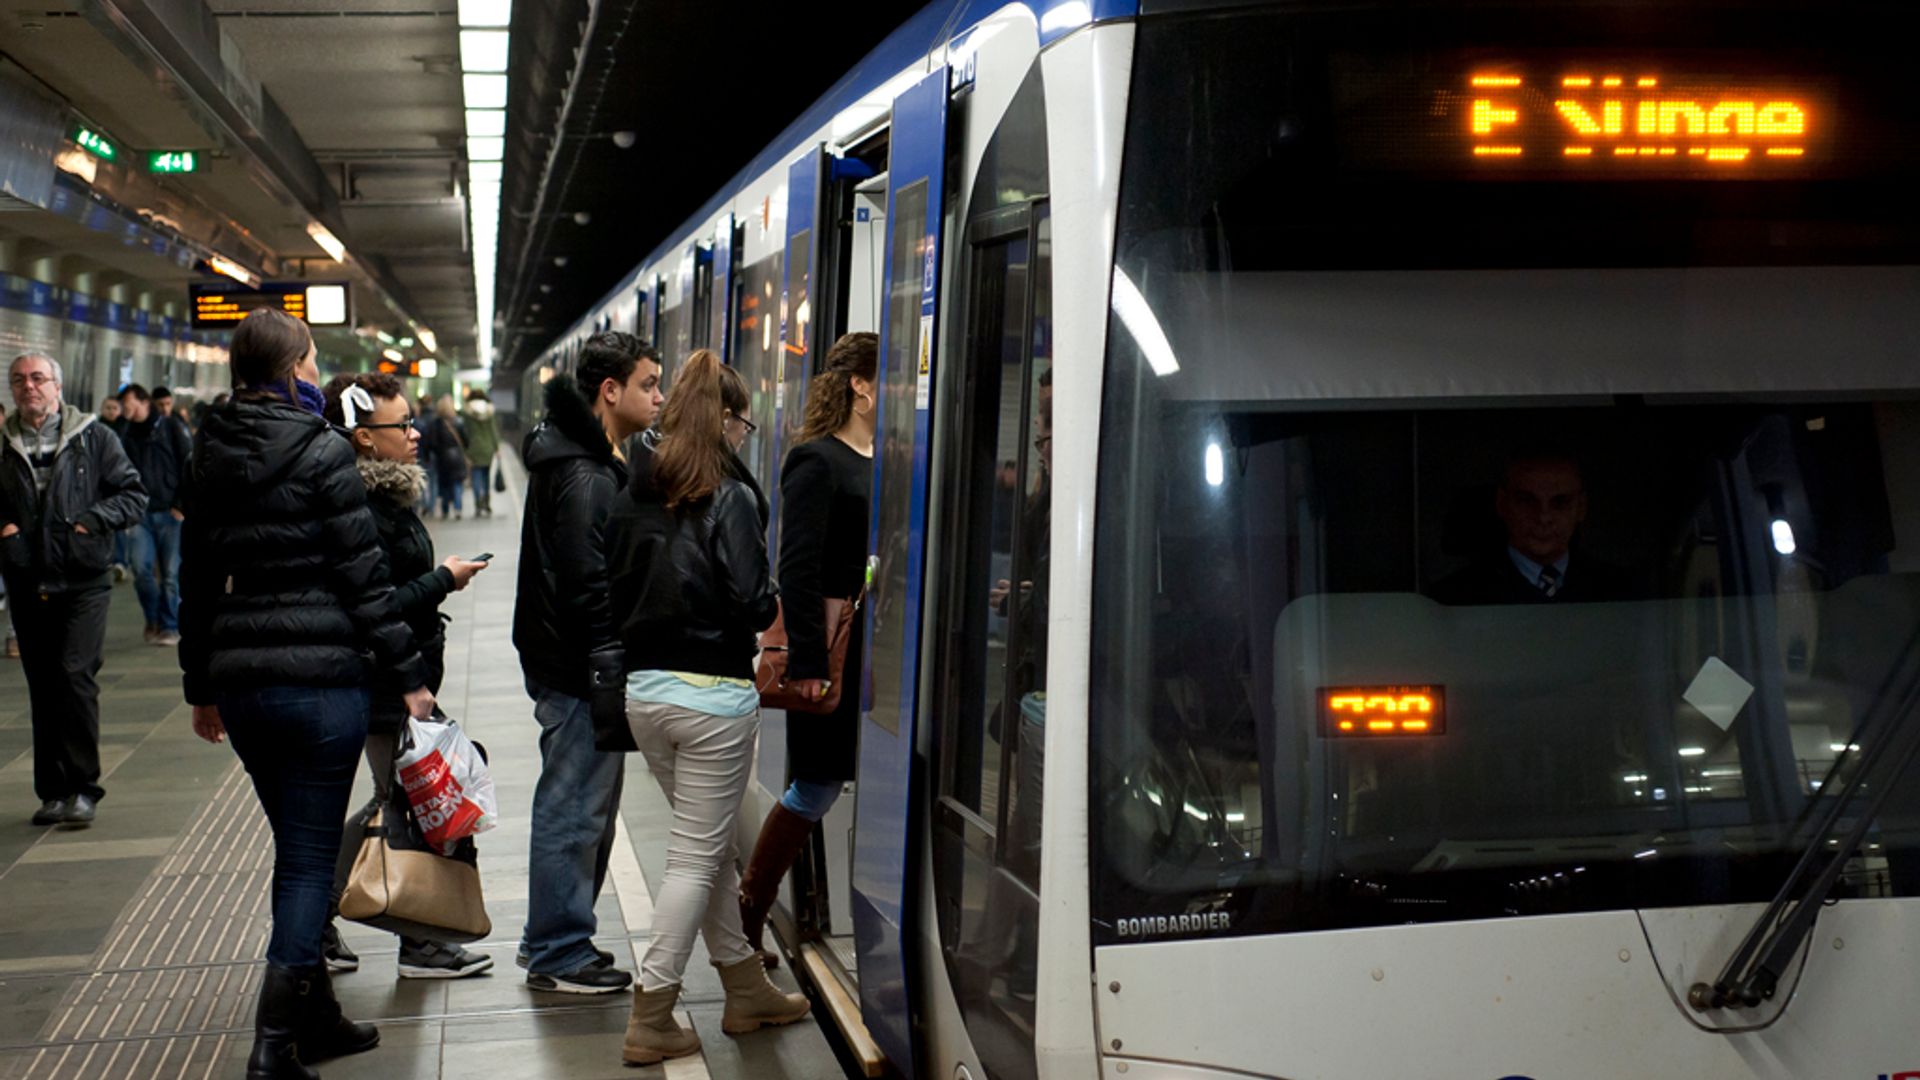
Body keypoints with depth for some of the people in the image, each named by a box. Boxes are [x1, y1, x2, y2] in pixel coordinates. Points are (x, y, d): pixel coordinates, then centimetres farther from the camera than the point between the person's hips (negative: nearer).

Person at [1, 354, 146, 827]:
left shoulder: (94, 438, 3)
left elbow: (134, 494, 4)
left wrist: (94, 520, -11)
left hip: (83, 581, -3)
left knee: (75, 675, -14)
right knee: (42, 690, 8)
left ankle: (82, 787, -4)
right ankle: (53, 791, 17)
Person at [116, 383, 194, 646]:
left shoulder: (171, 428, 1)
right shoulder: (126, 437, 13)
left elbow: (190, 467, -3)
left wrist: (181, 506, -8)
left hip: (170, 514, -3)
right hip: (140, 515, 3)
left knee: (171, 574, -1)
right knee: (141, 569, -8)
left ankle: (170, 627, 11)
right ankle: (153, 619, 13)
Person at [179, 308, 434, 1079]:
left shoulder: (210, 459, 9)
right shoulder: (321, 453, -10)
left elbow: (197, 581, 14)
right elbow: (364, 579, -11)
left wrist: (200, 684, 23)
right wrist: (407, 675, -5)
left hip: (240, 679, 7)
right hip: (323, 678, -6)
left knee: (298, 850, 19)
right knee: (309, 859, 0)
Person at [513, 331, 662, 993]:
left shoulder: (595, 463, 15)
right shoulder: (584, 478, -19)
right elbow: (587, 590, -24)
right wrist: (610, 678, -22)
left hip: (571, 669, 11)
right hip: (579, 672, -11)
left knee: (578, 809, 18)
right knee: (574, 813, -1)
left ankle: (555, 940, 30)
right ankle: (559, 956, 9)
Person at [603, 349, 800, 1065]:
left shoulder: (631, 496, 5)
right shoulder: (729, 499, -13)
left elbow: (614, 591, 8)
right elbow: (754, 604, -17)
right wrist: (778, 601, 3)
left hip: (644, 690, 7)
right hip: (713, 694, -7)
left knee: (710, 844, 19)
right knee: (697, 857, 2)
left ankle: (747, 991, 30)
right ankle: (650, 1020, 5)